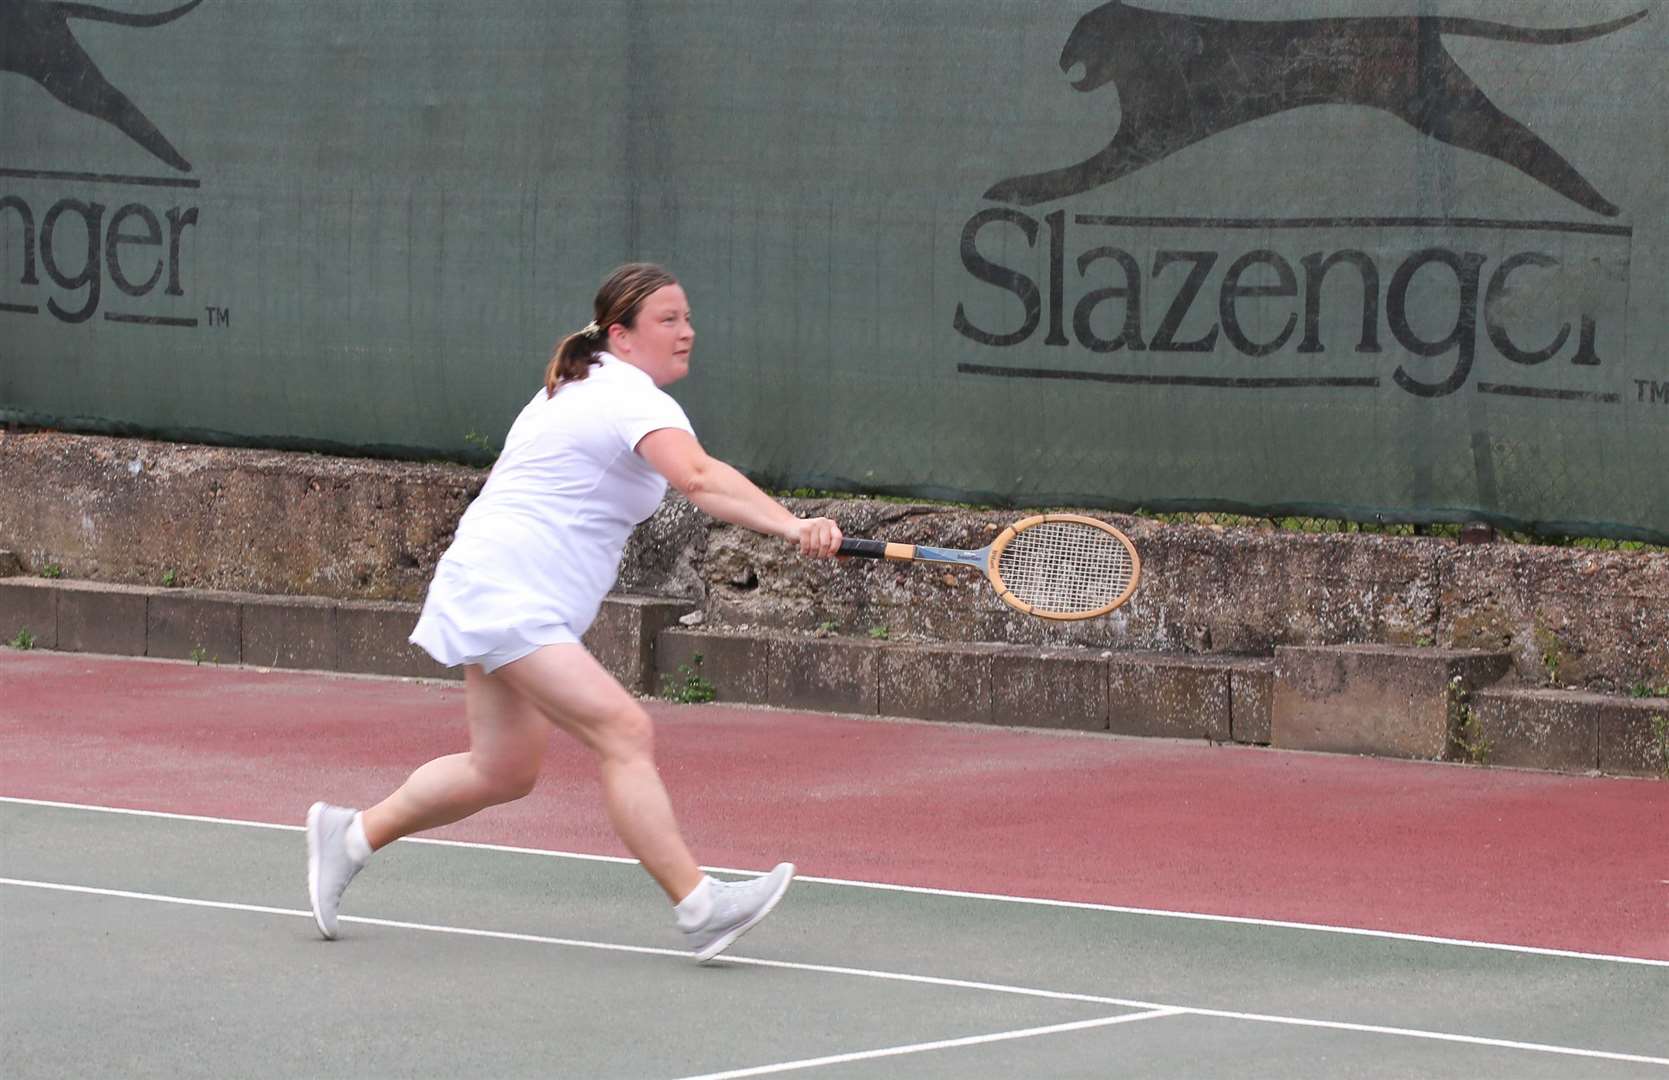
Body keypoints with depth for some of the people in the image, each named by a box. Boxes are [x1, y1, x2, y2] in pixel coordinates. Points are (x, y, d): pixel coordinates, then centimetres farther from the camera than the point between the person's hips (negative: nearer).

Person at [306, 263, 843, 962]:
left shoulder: (575, 391, 17)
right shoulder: (636, 400, -16)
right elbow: (700, 478, -34)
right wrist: (793, 528, -46)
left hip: (493, 591, 11)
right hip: (508, 597, -11)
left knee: (503, 772, 15)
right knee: (624, 733, -20)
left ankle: (353, 834, 27)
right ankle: (697, 908, -28)